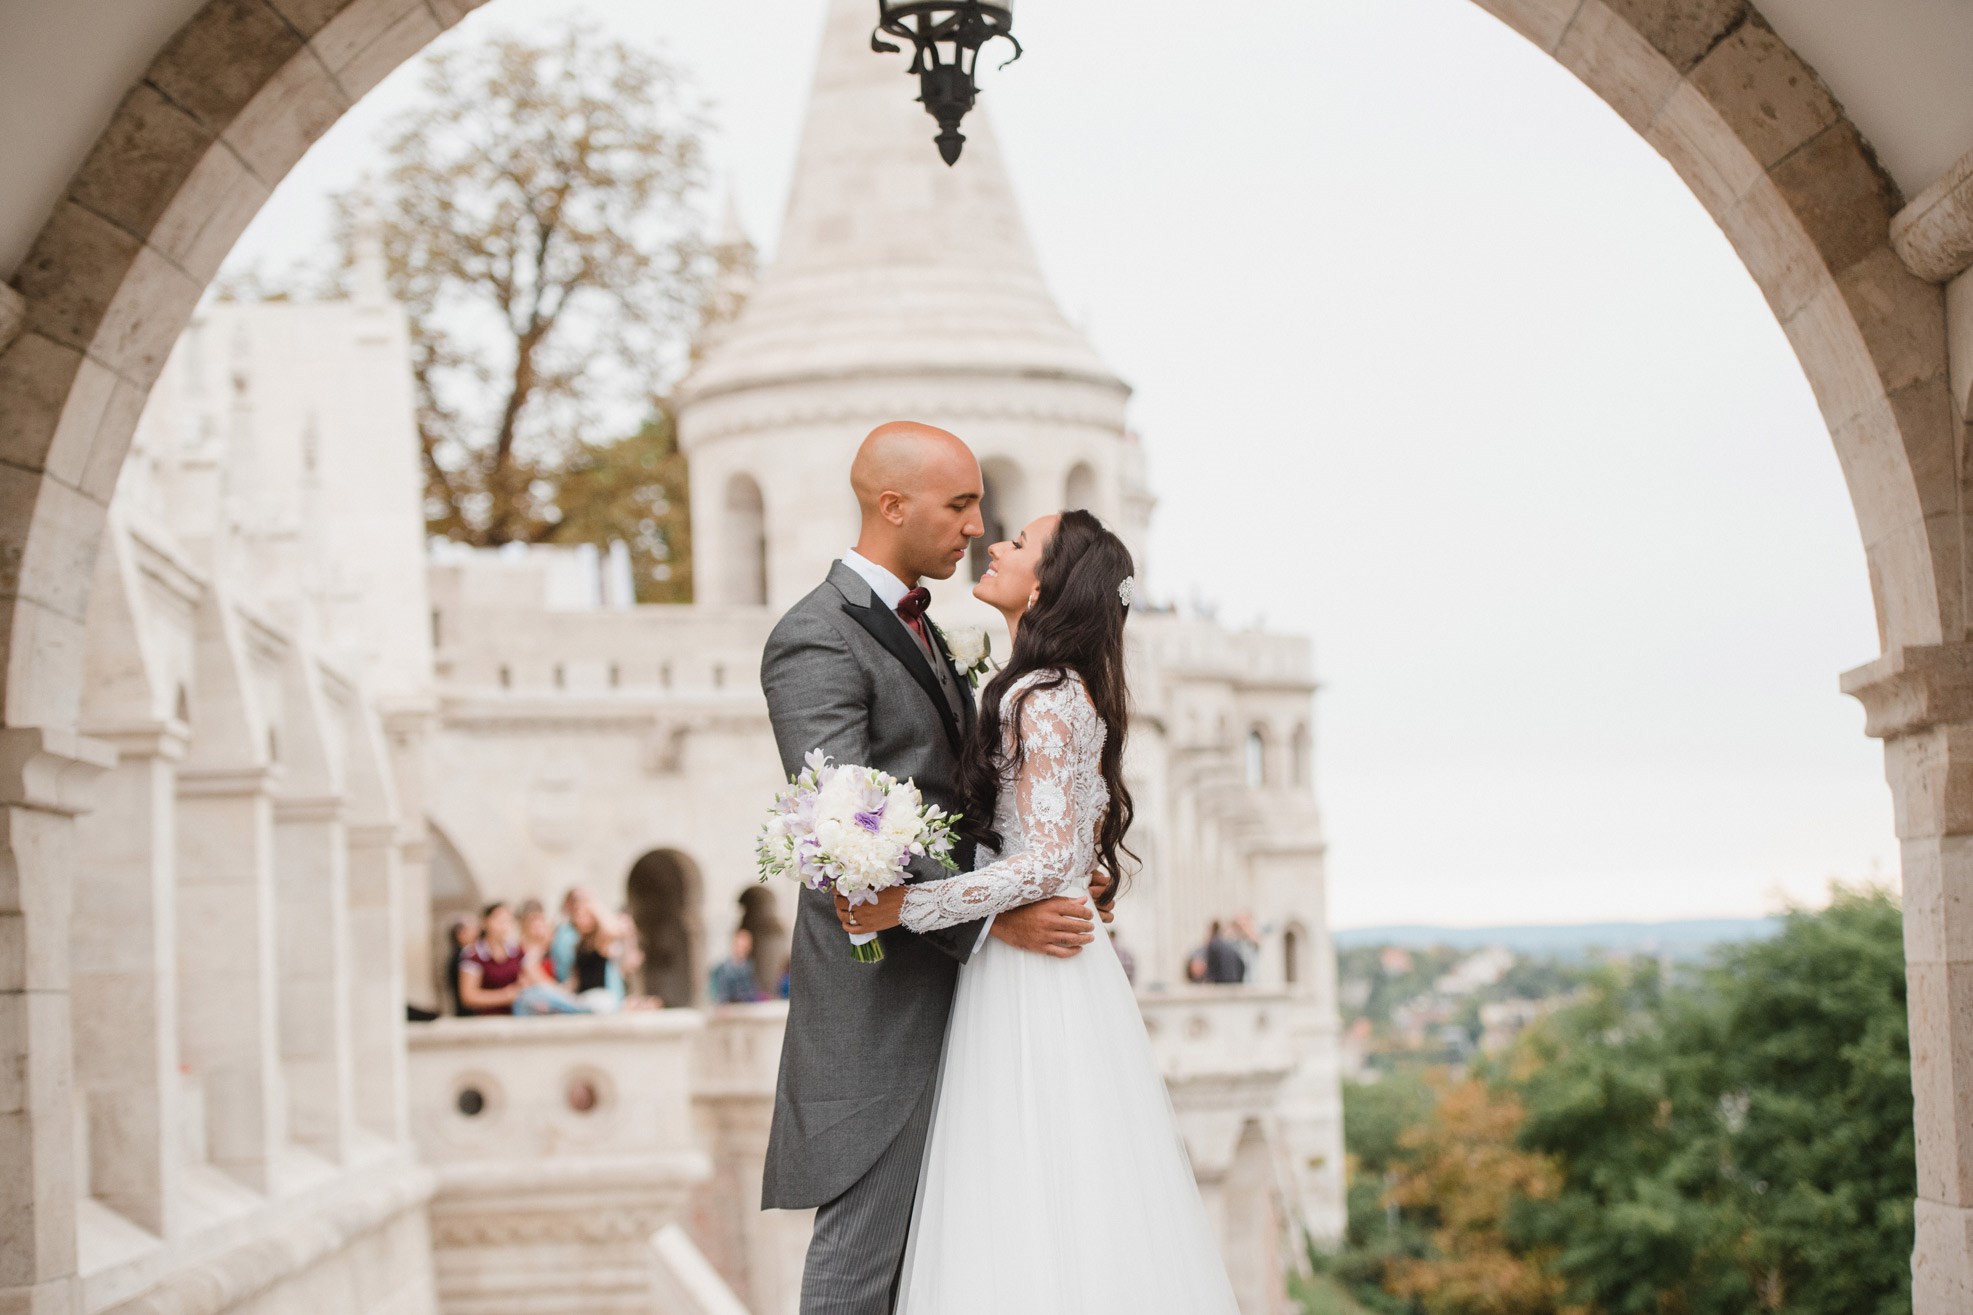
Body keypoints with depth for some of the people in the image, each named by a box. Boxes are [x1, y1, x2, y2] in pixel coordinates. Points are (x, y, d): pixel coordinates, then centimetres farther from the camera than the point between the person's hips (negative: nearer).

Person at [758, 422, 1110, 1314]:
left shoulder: (916, 627, 18)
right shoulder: (816, 640, -14)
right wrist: (992, 919, -24)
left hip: (946, 971, 9)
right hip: (879, 993, -9)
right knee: (863, 1243, -6)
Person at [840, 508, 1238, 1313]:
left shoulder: (1043, 702, -15)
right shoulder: (1064, 693, 14)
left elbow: (1045, 863, -21)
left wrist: (907, 907, -21)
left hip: (1032, 973, -10)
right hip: (1039, 965, 10)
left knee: (1036, 1205, -6)